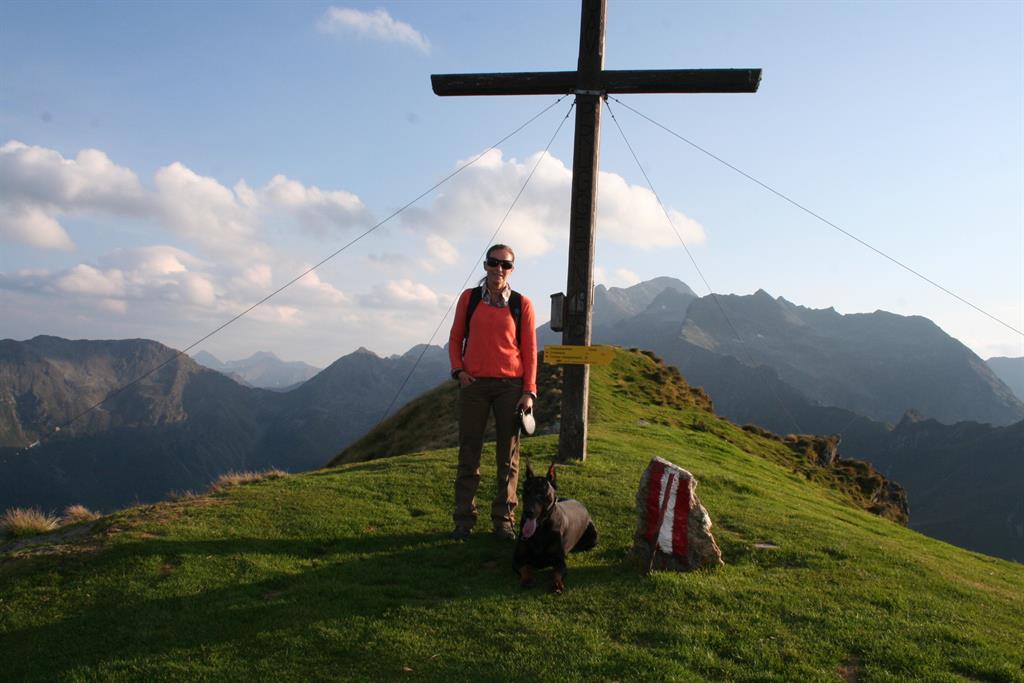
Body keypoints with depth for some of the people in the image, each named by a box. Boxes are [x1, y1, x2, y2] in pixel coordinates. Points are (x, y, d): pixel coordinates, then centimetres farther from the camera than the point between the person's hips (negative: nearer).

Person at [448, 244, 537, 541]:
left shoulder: (522, 304, 2)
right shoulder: (469, 298, 5)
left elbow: (529, 350, 1)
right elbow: (456, 338, 12)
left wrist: (529, 391, -4)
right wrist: (458, 370, -4)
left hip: (510, 385, -1)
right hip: (473, 383, 1)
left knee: (508, 455, 5)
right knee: (469, 452, 4)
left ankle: (504, 520, 15)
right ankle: (464, 521, 13)